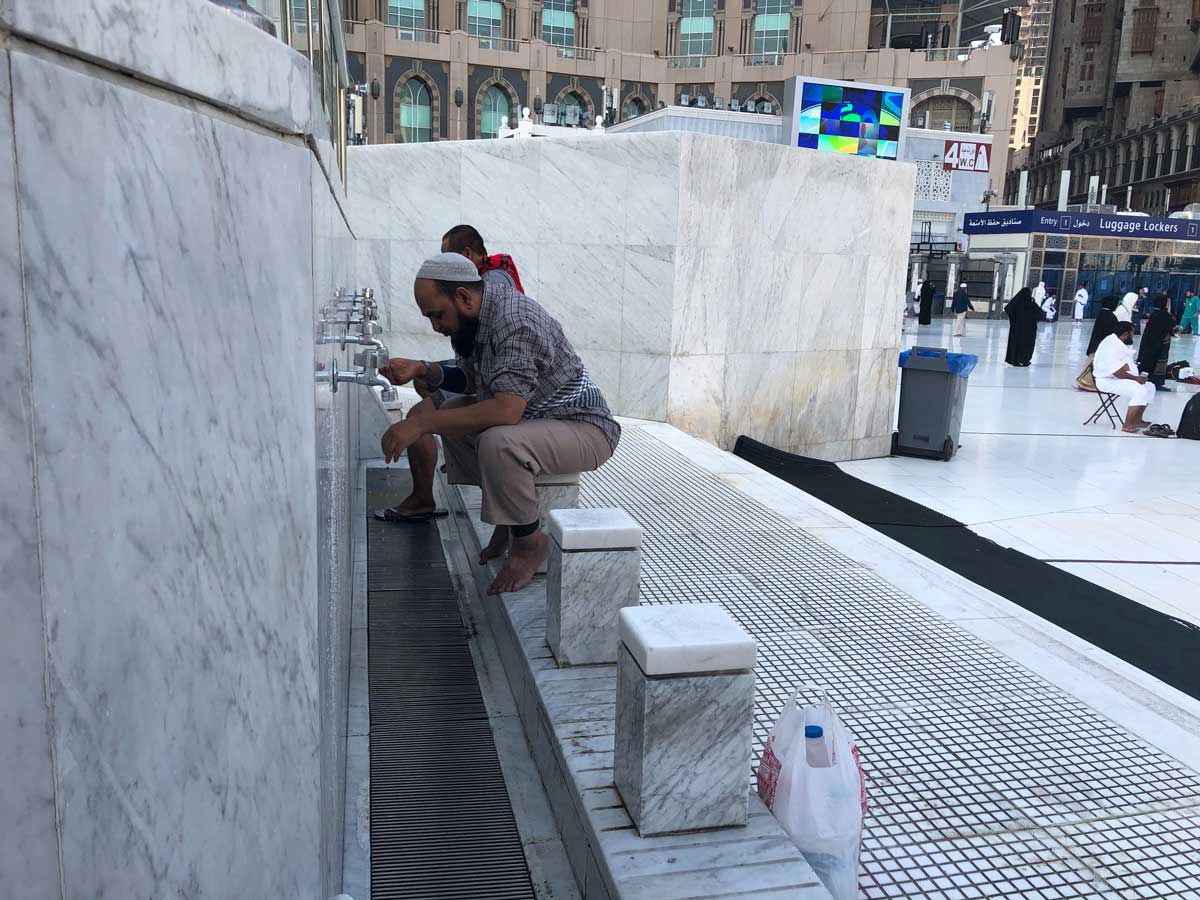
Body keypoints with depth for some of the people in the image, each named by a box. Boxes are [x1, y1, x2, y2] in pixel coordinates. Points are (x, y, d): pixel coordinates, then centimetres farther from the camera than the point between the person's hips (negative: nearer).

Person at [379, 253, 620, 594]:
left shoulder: (515, 321, -27)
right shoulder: (479, 316, 3)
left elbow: (506, 410, -36)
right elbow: (471, 381, 17)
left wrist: (421, 423, -32)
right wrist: (422, 370, -1)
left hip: (586, 429, -10)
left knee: (498, 444, -33)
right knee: (452, 413, 8)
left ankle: (528, 540, -8)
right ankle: (507, 518, 11)